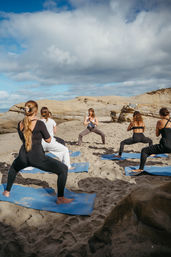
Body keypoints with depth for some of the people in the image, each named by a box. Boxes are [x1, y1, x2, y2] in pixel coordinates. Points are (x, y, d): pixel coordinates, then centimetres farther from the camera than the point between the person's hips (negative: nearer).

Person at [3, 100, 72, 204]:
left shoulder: (20, 124, 4)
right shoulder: (40, 123, -13)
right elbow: (48, 140, -1)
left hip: (23, 157, 6)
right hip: (37, 157, -6)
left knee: (13, 168, 41)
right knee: (63, 169, 6)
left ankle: (7, 191, 49)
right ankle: (60, 198, 7)